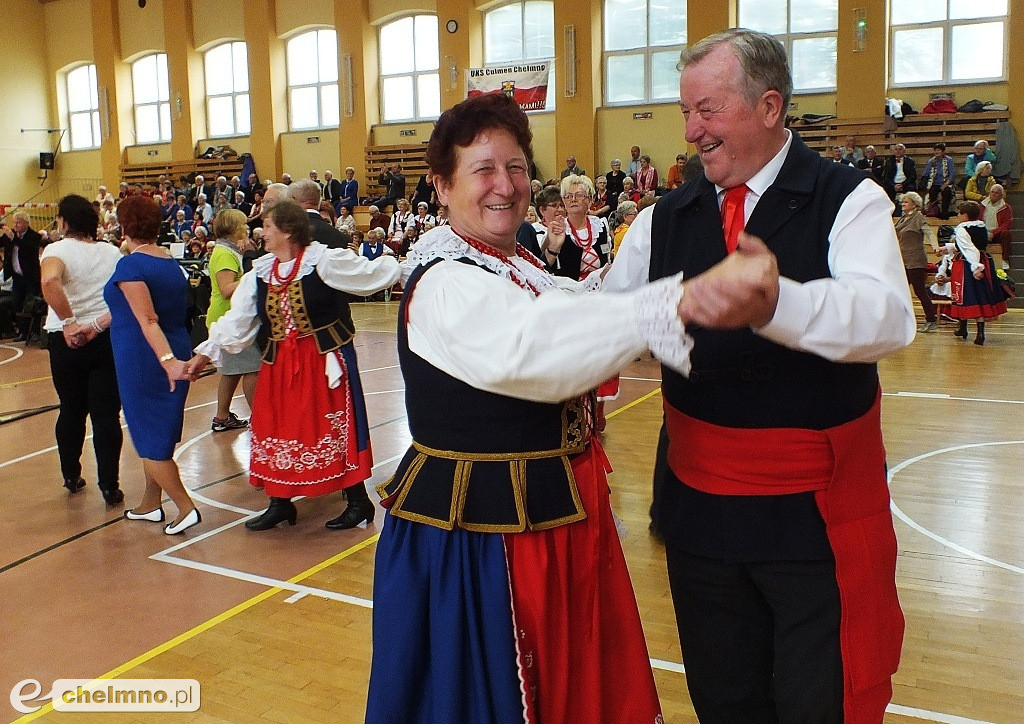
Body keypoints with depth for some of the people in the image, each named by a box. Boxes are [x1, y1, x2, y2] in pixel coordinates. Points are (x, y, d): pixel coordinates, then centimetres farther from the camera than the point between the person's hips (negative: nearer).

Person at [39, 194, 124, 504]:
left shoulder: (57, 250, -6)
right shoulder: (112, 253, 5)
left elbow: (49, 281, -28)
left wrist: (70, 322, -23)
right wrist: (98, 324, -12)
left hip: (66, 340, -1)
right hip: (105, 339, 1)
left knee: (71, 410, 15)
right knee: (106, 414, 1)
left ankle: (71, 477, 28)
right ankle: (109, 486, 1)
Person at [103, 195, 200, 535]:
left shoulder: (130, 265, -14)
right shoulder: (172, 263, 9)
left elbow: (148, 320, -27)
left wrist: (167, 360, -36)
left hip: (143, 361, -8)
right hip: (176, 354, 8)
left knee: (149, 439, 1)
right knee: (159, 434, 18)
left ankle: (186, 508, -1)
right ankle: (151, 504, 29)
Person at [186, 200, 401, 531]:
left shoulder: (325, 261, -12)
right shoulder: (260, 272, 6)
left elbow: (376, 272, -8)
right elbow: (237, 318, 8)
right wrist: (206, 352, 5)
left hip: (324, 361, -6)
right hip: (279, 365, 6)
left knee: (336, 428, 0)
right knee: (279, 429, 11)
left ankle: (358, 502, 16)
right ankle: (280, 503, 27)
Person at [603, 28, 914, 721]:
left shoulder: (849, 201, -8)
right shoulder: (664, 220, 5)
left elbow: (888, 317, -25)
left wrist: (774, 303, -43)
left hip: (818, 510, -3)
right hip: (701, 504, 4)